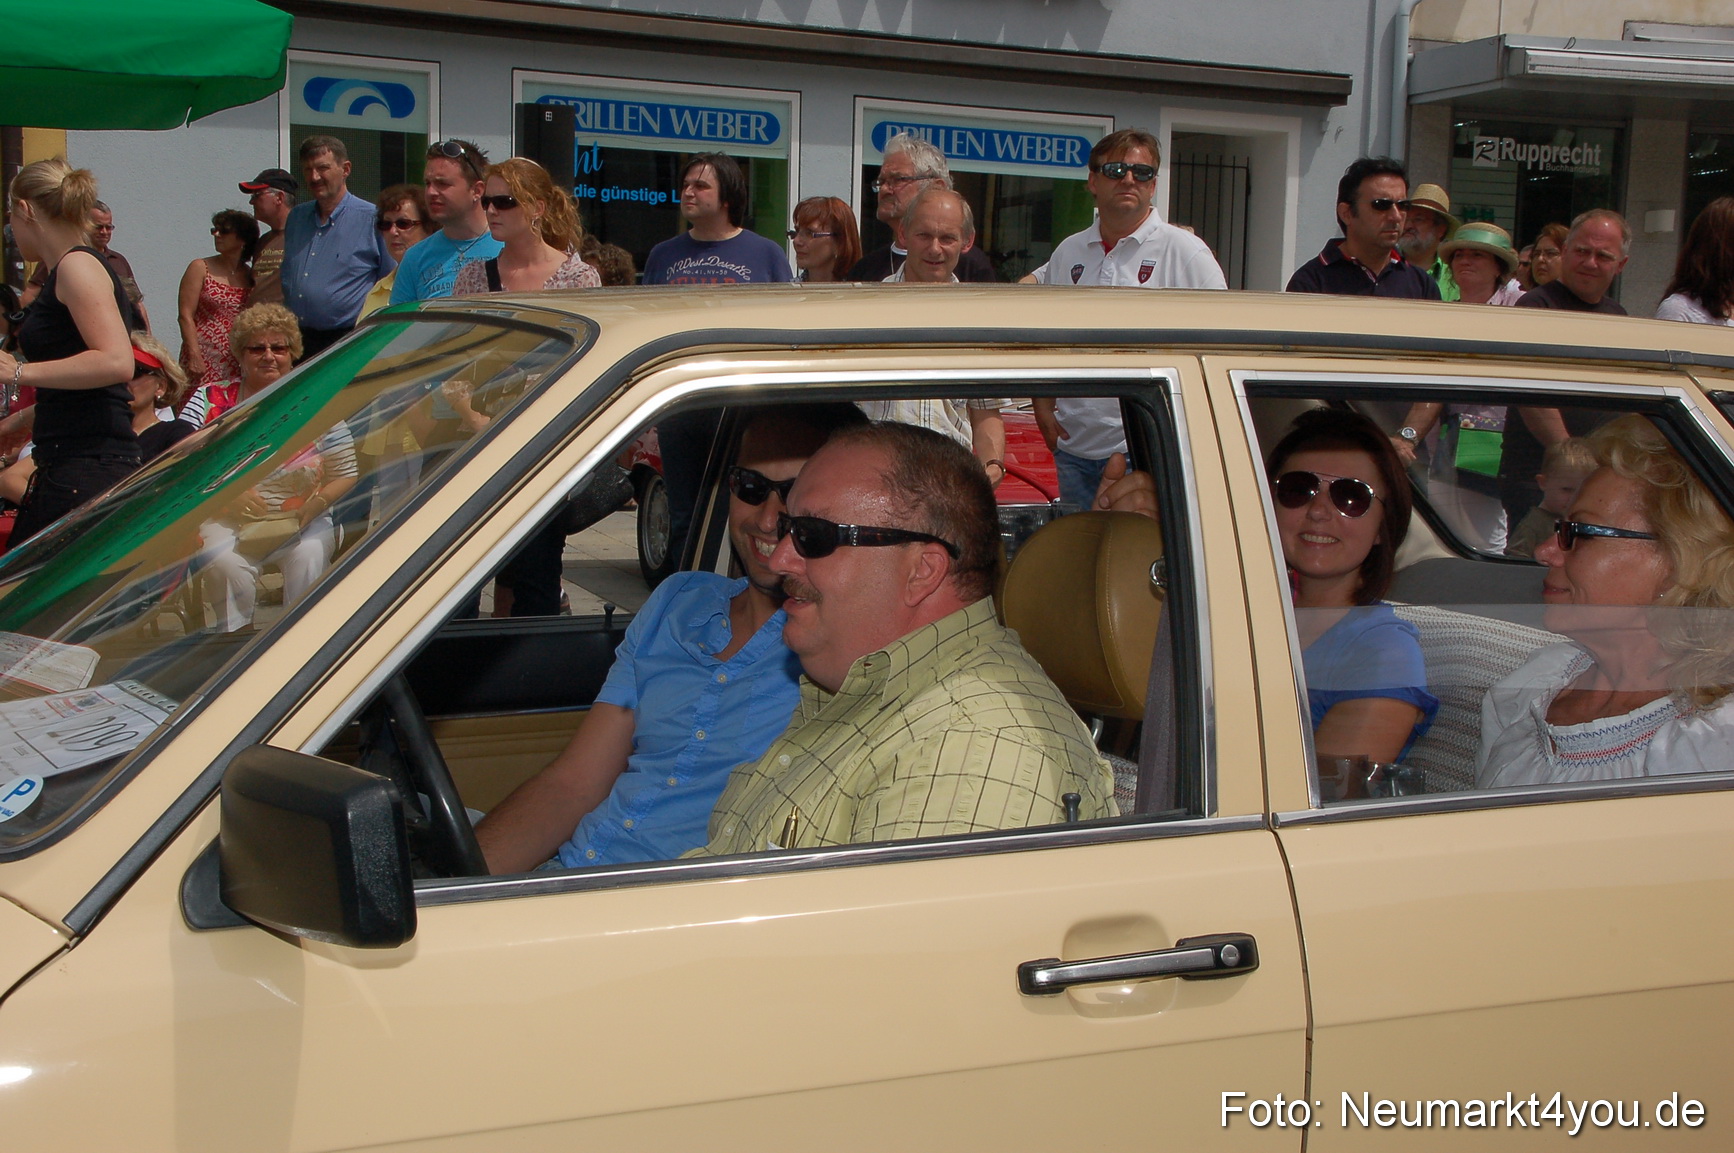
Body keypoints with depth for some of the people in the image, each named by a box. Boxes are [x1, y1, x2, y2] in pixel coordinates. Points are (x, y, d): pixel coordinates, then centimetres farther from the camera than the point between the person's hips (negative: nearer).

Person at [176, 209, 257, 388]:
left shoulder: (250, 276, 12)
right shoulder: (201, 268, 4)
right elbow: (186, 316, -2)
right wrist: (194, 355, -12)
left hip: (238, 360, 3)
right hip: (204, 356, -3)